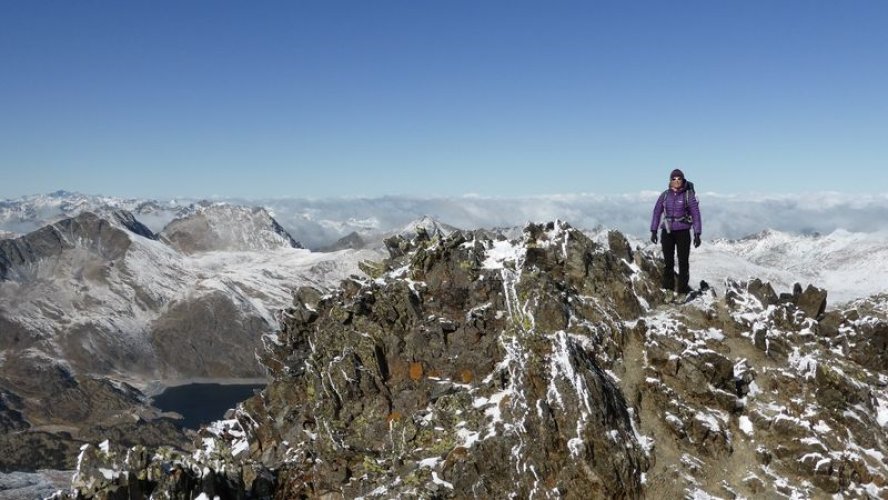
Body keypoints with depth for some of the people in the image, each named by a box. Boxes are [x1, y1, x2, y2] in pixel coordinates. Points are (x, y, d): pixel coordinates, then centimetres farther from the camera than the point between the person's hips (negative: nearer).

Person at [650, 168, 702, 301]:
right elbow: (657, 212, 8)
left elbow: (696, 214, -3)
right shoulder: (665, 195, 4)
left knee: (683, 262, 2)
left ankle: (682, 291, 11)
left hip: (683, 232, -2)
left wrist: (697, 234, -7)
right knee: (668, 262, -1)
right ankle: (669, 290, 8)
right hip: (667, 232, 2)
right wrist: (653, 231, 2)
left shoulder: (689, 195, -4)